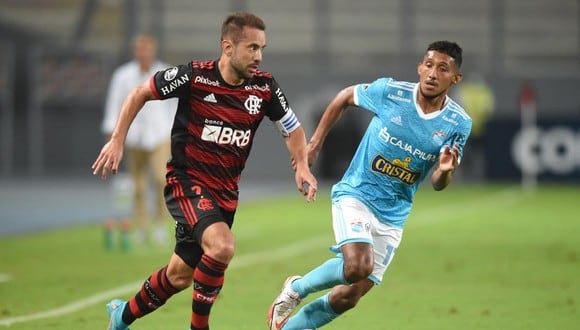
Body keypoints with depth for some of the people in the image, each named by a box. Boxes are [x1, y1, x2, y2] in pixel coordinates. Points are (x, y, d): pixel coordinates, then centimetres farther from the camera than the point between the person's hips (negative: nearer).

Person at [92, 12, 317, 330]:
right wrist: (117, 141, -7)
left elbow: (292, 130, 10)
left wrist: (302, 166, -8)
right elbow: (140, 93, -2)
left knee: (180, 276, 13)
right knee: (222, 245, -31)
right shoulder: (194, 76, -17)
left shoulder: (264, 87, -6)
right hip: (186, 181, -5)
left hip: (225, 191, 5)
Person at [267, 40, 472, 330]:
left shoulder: (458, 124, -7)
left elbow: (438, 184, -1)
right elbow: (345, 97, 8)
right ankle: (296, 288, 0)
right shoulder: (390, 91, -12)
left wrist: (445, 170, -25)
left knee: (348, 298, 2)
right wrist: (315, 142, 7)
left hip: (392, 216, 3)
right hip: (355, 195, -3)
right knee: (358, 266, -29)